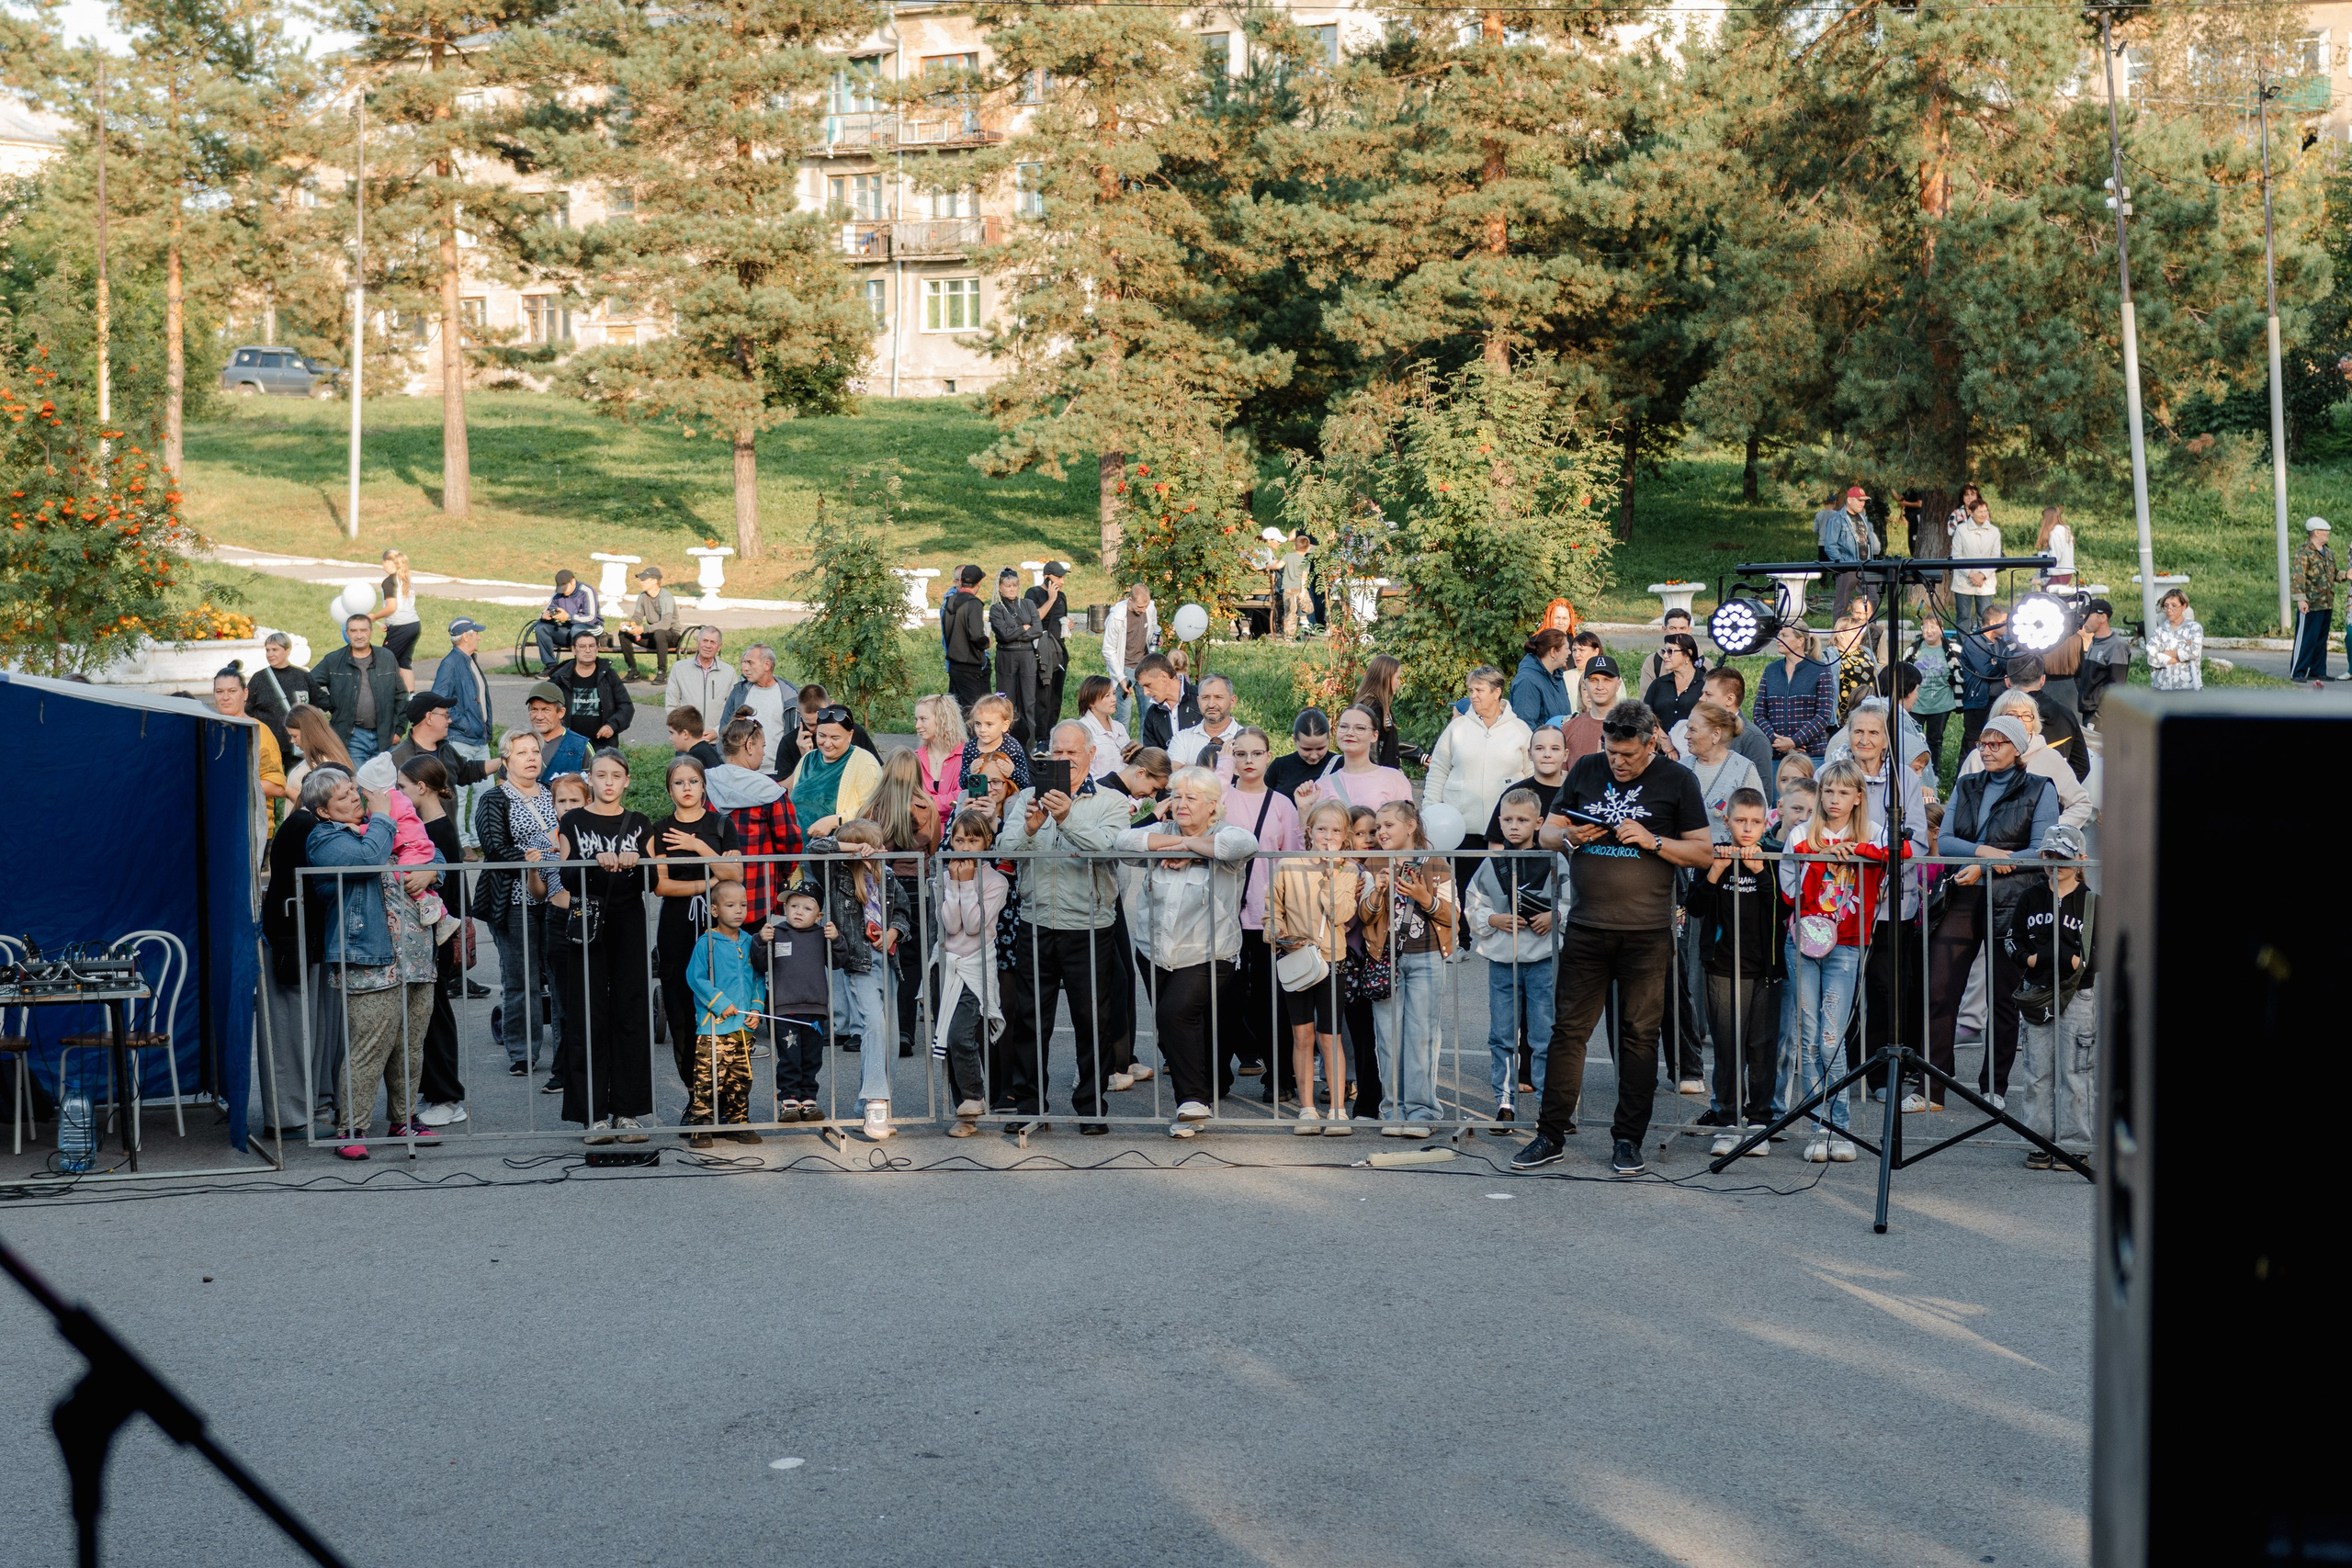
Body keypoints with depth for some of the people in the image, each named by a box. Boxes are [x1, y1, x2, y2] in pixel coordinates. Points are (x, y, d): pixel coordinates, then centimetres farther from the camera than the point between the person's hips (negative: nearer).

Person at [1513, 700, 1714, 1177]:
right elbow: (1546, 833, 15)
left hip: (1647, 932, -2)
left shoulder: (1676, 781, 1)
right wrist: (1570, 837, -8)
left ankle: (1628, 1140, 11)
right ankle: (1551, 1135, 8)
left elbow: (1704, 851, 1)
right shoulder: (1586, 771, 9)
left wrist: (1652, 841, -13)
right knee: (1568, 1029, 2)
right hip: (1585, 929, 2)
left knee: (1639, 1035, 2)